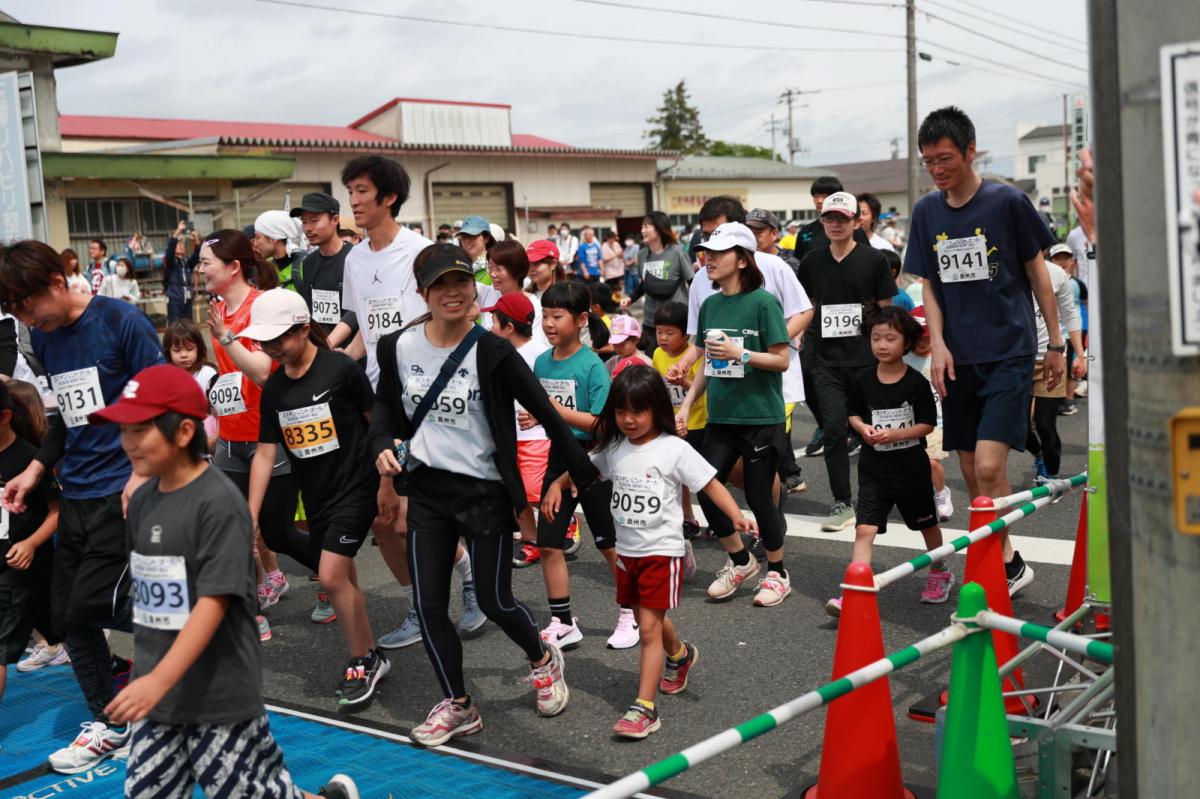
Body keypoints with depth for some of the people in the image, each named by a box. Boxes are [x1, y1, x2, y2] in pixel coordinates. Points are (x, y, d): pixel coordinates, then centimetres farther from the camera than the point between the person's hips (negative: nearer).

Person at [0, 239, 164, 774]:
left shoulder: (121, 322, -12)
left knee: (85, 611, -8)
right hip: (75, 493, 8)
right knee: (65, 615, 9)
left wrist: (142, 474, -17)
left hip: (121, 491, -7)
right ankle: (109, 721, 25)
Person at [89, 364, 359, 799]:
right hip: (158, 694, 7)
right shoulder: (141, 501, 6)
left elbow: (214, 602, -22)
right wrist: (145, 677, 14)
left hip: (219, 697, -7)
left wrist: (159, 680, -29)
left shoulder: (219, 502, -17)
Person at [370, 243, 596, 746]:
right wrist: (382, 446, -7)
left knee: (495, 602, 4)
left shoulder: (492, 352, -14)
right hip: (426, 491, 4)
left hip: (485, 492, -4)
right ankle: (457, 706, 22)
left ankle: (542, 659, 36)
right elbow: (386, 405, 13)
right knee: (428, 605, 4)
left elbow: (544, 412, -8)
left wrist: (586, 473, -4)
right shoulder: (398, 348, -4)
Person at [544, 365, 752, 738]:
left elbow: (711, 484, -13)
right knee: (648, 621, 20)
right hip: (627, 550, 6)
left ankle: (644, 708, -4)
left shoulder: (674, 449, -14)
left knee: (649, 627, -8)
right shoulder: (613, 447, 2)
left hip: (662, 550, -6)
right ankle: (679, 655, 51)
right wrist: (557, 484, 3)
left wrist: (736, 515, -27)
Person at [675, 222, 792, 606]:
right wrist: (686, 404, 9)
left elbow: (781, 359, -11)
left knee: (759, 496, 2)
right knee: (705, 490, 1)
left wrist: (740, 354, -23)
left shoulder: (763, 302, -10)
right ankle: (739, 561, 24)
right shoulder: (710, 305, 8)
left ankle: (777, 573, 22)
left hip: (761, 416, -6)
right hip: (721, 416, 6)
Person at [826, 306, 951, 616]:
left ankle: (939, 573, 45)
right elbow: (854, 413, 12)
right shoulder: (863, 381, -2)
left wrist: (893, 434, -21)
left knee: (927, 524, 20)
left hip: (911, 467, -1)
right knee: (864, 529, -12)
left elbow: (927, 424, -10)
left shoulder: (916, 382, -11)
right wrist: (863, 428, -10)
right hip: (874, 468, 1)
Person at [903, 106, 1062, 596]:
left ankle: (1006, 563, 1)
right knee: (971, 473, 8)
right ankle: (1004, 565, 23)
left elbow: (1037, 273, 2)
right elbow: (928, 284, 10)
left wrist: (1055, 343, 5)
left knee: (989, 466, -15)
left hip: (1009, 353, -4)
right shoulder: (926, 212, 5)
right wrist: (938, 343, -4)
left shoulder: (1008, 202, -5)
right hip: (958, 359, 5)